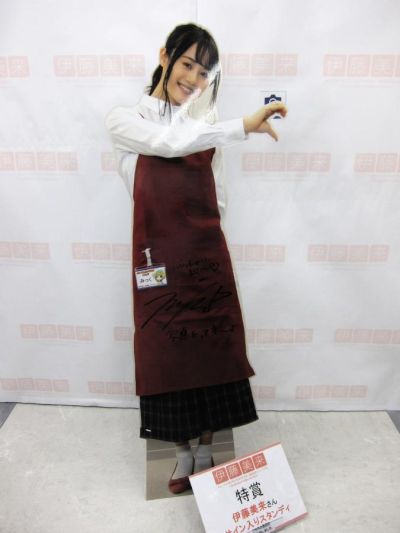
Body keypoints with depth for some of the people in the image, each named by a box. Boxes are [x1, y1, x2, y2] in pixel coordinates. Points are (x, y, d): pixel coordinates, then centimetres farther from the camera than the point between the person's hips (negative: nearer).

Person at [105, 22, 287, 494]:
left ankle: (206, 446, 32)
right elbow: (168, 143, -20)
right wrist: (244, 126, -24)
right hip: (159, 257, -2)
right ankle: (182, 450, 32)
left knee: (211, 348, 8)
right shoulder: (124, 119, 2)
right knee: (166, 353, 8)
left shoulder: (206, 122, 13)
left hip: (208, 254, 3)